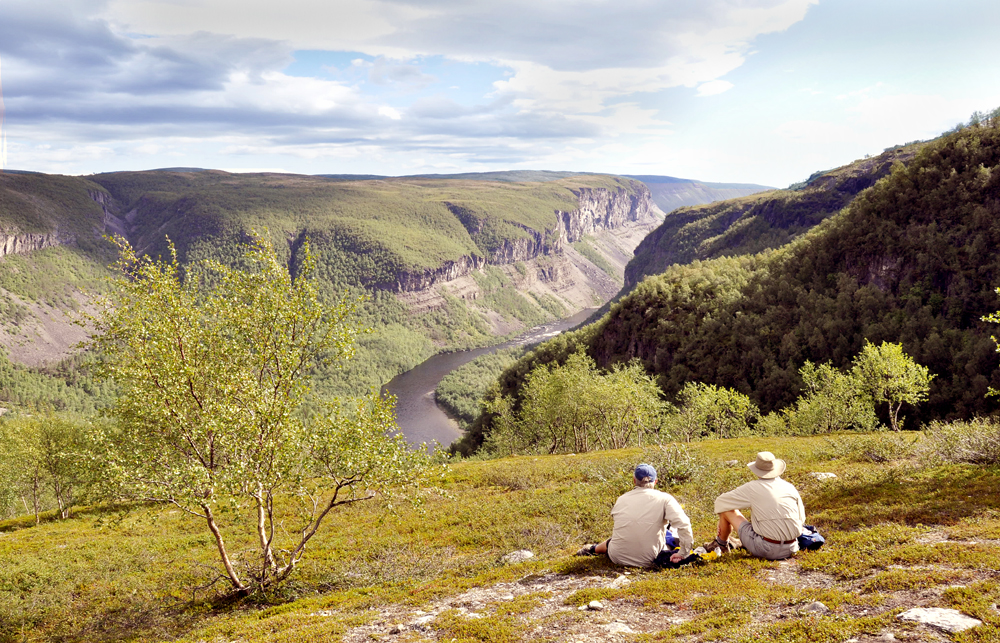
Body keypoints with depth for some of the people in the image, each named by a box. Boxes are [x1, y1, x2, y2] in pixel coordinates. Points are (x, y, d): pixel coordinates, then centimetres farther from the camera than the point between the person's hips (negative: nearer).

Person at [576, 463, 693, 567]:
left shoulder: (621, 500, 2)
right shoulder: (664, 499, -9)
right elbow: (684, 525, -17)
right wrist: (683, 554, -8)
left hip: (617, 558, 3)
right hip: (647, 561, -2)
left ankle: (594, 549, 58)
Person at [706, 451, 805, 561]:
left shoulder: (752, 488, -6)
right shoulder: (791, 488, 5)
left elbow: (721, 502, 4)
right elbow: (801, 519, 15)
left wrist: (722, 523, 23)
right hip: (790, 550, 5)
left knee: (728, 510, 10)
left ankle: (721, 543, 34)